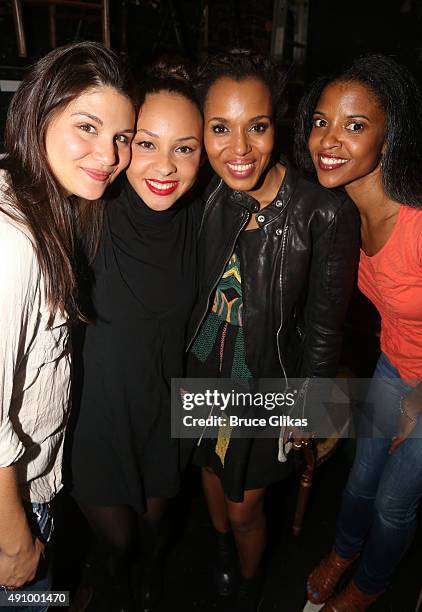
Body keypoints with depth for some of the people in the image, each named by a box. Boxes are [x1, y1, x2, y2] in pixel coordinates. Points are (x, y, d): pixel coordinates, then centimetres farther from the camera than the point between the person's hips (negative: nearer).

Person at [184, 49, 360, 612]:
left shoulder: (326, 213, -25)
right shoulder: (209, 195, -10)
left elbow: (323, 326, -15)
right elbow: (198, 288, 3)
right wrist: (188, 357, 11)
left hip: (269, 383, -4)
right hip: (204, 368, 5)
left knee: (244, 506, 16)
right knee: (211, 474, 27)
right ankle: (221, 549, 63)